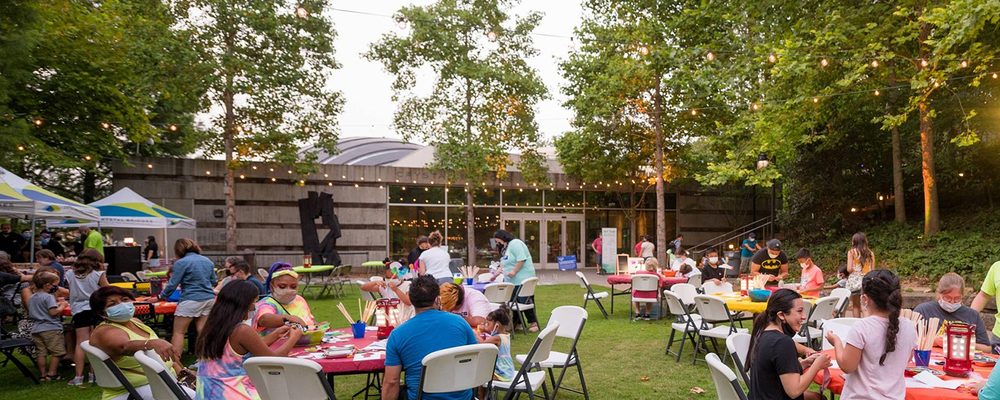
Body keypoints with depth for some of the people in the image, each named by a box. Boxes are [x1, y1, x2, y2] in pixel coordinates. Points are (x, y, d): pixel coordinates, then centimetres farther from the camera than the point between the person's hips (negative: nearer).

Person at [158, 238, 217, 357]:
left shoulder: (181, 262, -6)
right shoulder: (207, 261, 12)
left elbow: (173, 284, -6)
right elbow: (213, 281, 20)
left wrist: (161, 297, 8)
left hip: (191, 300, -6)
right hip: (209, 299, 6)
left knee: (178, 332, 2)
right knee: (203, 331, 6)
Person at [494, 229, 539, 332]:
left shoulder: (515, 243, -11)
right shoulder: (505, 248, 20)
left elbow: (521, 259, -21)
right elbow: (503, 265, 26)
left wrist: (514, 271, -20)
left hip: (522, 280, -10)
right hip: (513, 281, 10)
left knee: (525, 302, -6)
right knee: (514, 302, 10)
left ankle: (533, 323, 1)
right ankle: (516, 323, 17)